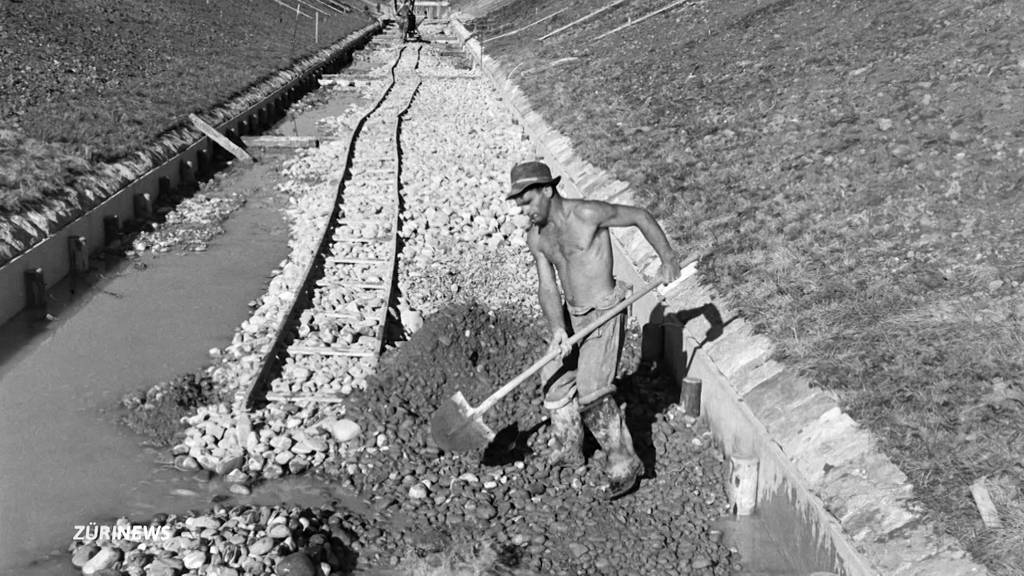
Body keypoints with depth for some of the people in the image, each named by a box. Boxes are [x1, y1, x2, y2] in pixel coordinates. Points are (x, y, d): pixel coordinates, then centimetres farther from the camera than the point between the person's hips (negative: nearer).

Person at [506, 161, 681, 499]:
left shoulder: (588, 214, -19)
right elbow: (547, 287, -6)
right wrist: (557, 329, -23)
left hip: (604, 314, -8)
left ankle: (625, 464, -1)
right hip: (572, 315, 8)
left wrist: (668, 259, -4)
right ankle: (568, 451, 35)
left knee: (592, 394, -14)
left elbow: (640, 217, -8)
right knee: (555, 380, 15)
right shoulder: (536, 238, 1)